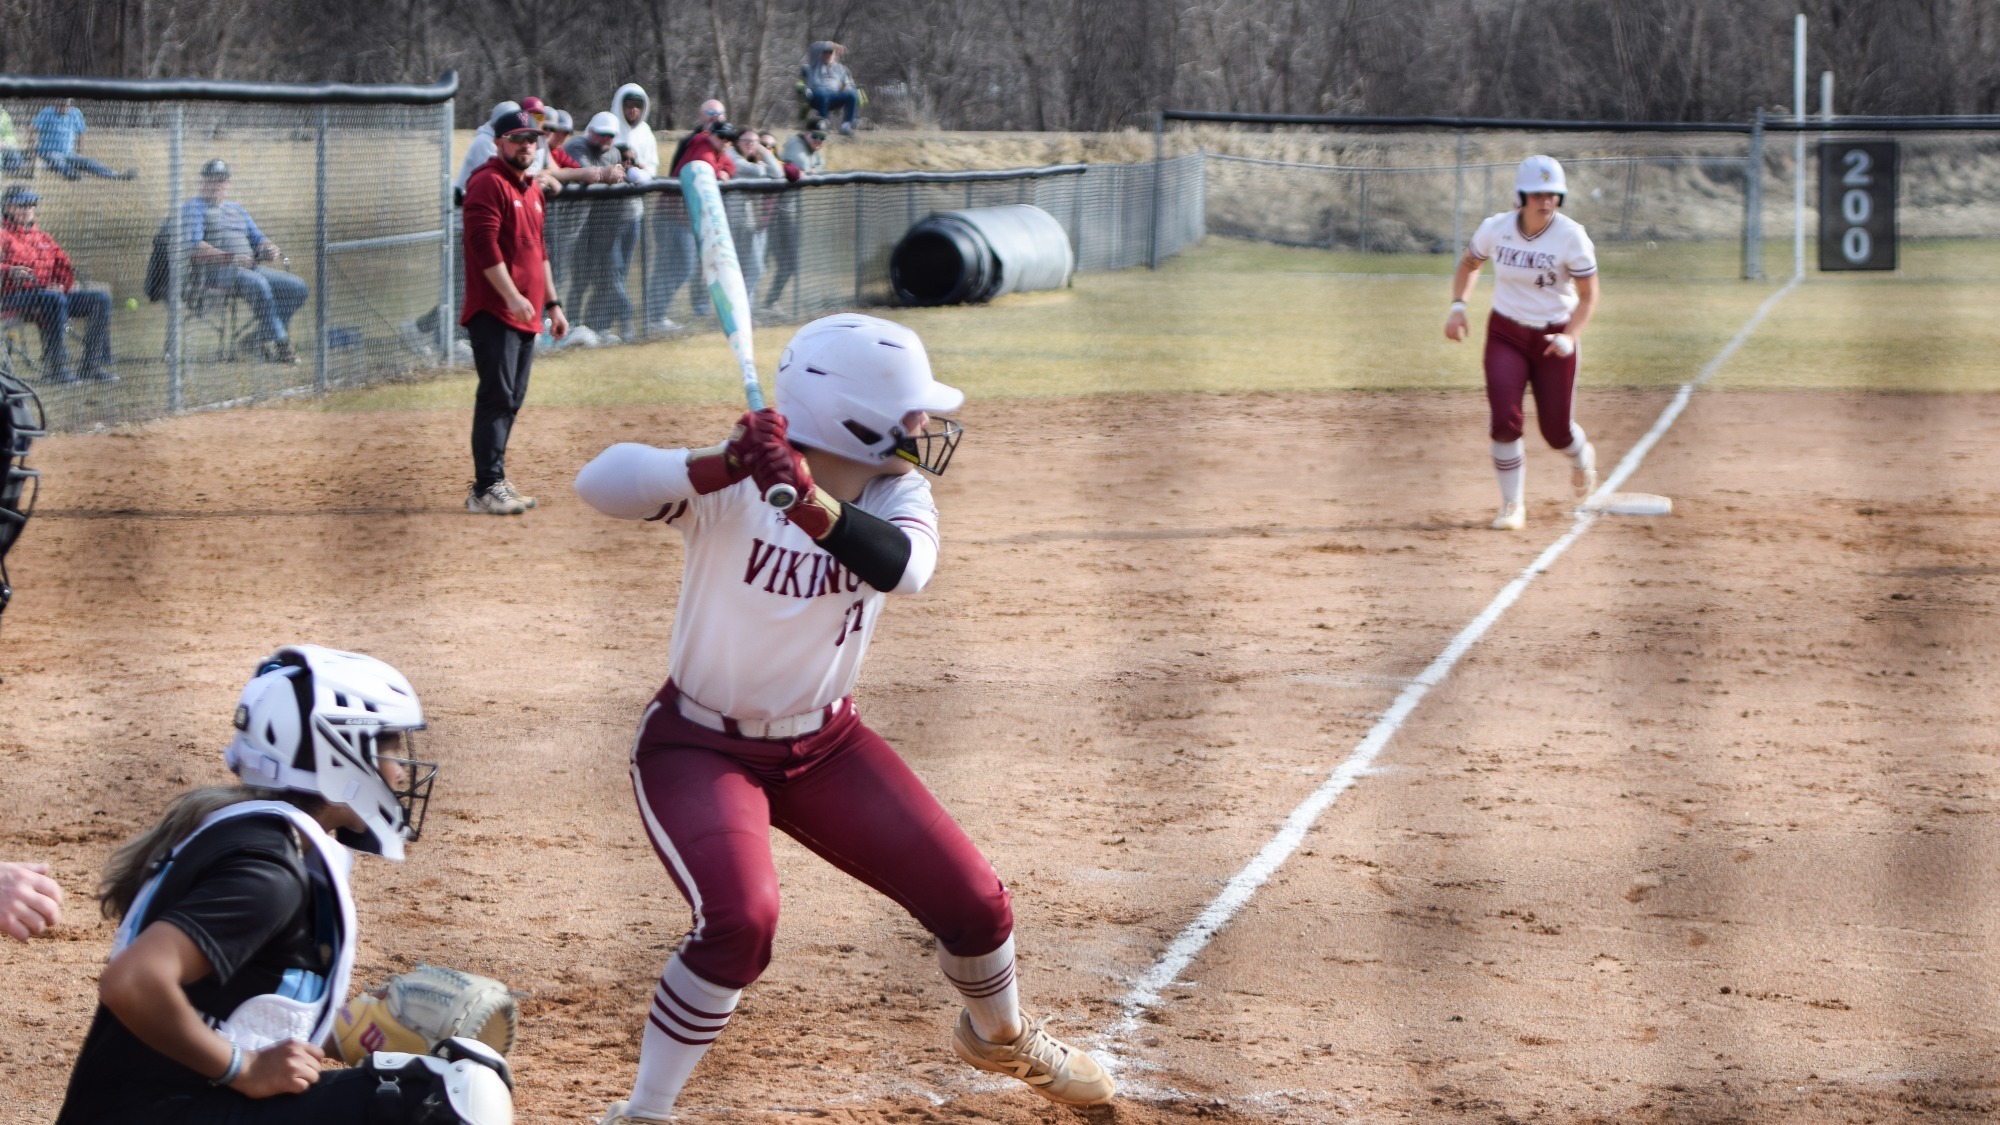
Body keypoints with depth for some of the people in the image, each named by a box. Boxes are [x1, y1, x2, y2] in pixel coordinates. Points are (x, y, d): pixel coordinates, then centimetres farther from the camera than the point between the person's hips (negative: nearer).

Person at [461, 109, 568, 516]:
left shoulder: (531, 189, 20)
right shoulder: (488, 183, -9)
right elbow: (484, 245, -18)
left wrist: (552, 304, 23)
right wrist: (512, 296, -24)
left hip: (526, 314, 9)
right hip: (493, 312, -9)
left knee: (511, 401, 10)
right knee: (497, 398, -12)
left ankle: (492, 485, 14)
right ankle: (487, 489, -13)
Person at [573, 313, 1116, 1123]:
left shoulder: (894, 495, -11)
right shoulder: (735, 489, -24)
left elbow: (904, 568, -34)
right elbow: (602, 485, -40)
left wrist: (809, 500, -51)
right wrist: (722, 467, -55)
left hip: (824, 744, 5)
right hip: (700, 746, -5)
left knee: (974, 904, 5)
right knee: (741, 921, -30)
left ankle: (999, 1034, 39)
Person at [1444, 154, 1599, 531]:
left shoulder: (1571, 237, -16)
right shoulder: (1495, 229, -9)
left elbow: (1588, 295, -8)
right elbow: (1469, 264, 11)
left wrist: (1571, 337, -23)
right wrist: (1458, 306, -4)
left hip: (1555, 337, -1)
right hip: (1506, 334, 1)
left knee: (1556, 430, 5)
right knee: (1505, 419, -14)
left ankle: (1582, 457, 43)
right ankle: (1512, 505, 0)